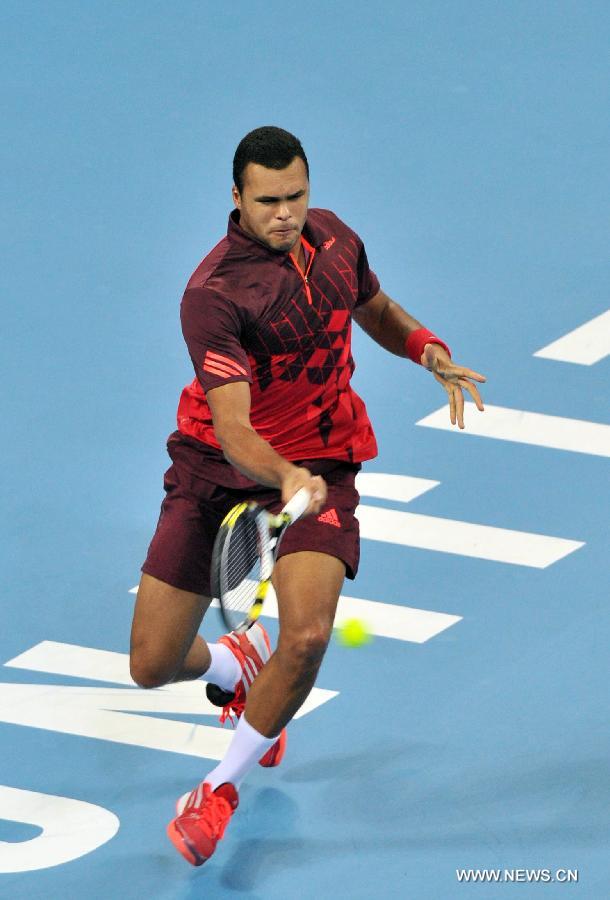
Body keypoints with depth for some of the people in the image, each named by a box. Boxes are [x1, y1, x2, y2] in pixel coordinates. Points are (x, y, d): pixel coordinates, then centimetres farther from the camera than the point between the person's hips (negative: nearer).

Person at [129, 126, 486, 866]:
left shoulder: (331, 236, -3)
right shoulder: (213, 296, -23)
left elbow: (376, 311, 20)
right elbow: (231, 426, -33)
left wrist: (431, 353, 0)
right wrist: (281, 476, -52)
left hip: (317, 471, 2)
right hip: (215, 471, -2)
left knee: (307, 634, -24)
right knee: (153, 666, 0)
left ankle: (223, 785, 2)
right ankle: (234, 665, 40)